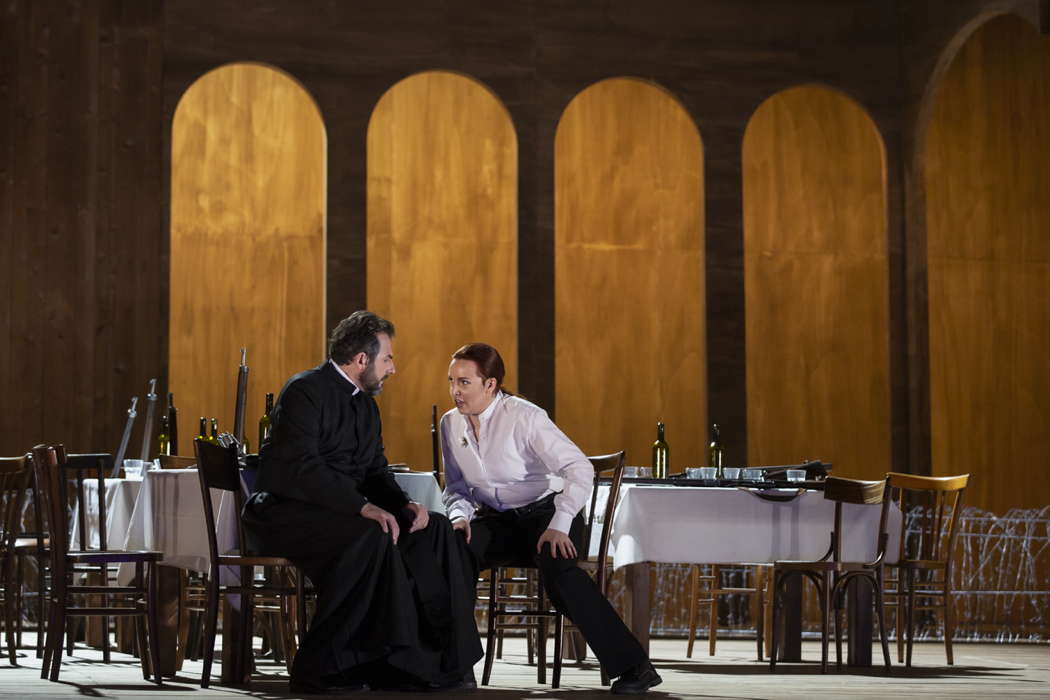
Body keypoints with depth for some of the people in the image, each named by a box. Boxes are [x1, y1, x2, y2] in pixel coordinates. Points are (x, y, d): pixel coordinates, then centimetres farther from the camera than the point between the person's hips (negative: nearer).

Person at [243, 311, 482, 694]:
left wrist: (403, 504, -6)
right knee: (371, 537, -35)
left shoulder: (365, 405, 16)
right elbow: (301, 468, -24)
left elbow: (376, 472, 16)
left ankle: (441, 658, -9)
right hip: (285, 515, -9)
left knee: (435, 530, -7)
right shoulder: (305, 391, -13)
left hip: (340, 512, 9)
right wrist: (363, 507, -31)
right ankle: (318, 668, -28)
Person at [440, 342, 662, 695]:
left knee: (555, 565, -37)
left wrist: (559, 526, -31)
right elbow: (456, 486, 12)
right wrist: (459, 516, -11)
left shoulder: (523, 416, -16)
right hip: (496, 521, 5)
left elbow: (580, 470, -20)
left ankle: (632, 666, -32)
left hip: (545, 511, -5)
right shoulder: (450, 423, 2)